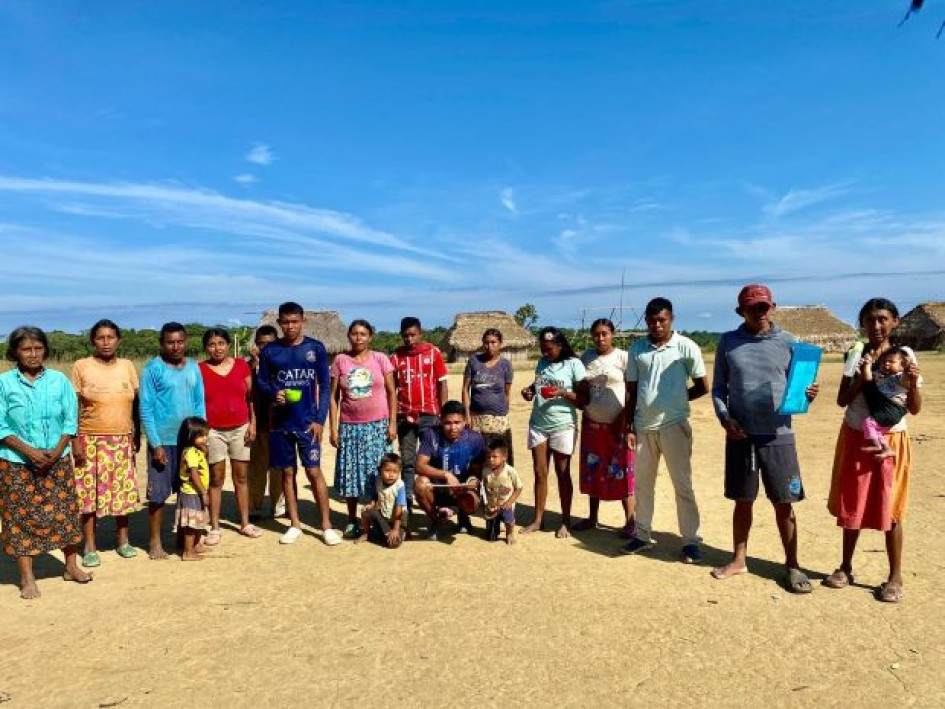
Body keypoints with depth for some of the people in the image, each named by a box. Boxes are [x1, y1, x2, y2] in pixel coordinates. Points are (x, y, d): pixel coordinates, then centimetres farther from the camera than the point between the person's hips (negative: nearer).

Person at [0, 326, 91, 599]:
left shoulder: (59, 380, 0)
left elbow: (70, 420, 2)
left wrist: (57, 450, -11)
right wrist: (29, 451, -15)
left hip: (57, 461, 2)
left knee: (64, 513, 7)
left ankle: (71, 567, 22)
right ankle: (27, 578, 16)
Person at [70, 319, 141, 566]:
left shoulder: (127, 366, 5)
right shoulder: (81, 367, -4)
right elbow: (74, 407, -4)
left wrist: (137, 435, 8)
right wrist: (75, 441, -9)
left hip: (122, 440, 3)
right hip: (90, 441, -3)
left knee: (123, 491, 8)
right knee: (89, 493, 2)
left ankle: (123, 541, 23)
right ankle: (89, 547, 14)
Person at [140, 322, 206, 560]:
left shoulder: (193, 368, 6)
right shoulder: (153, 369, -7)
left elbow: (200, 403, 9)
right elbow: (146, 409, -9)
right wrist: (155, 444, -13)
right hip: (163, 441, -4)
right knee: (158, 494, 4)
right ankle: (155, 542, 18)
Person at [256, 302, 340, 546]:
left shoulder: (316, 348, -1)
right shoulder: (269, 351, 3)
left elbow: (324, 386, 0)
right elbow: (262, 382, 10)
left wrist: (320, 420, -6)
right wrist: (274, 393, -13)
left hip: (308, 422, -2)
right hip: (280, 423, 2)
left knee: (314, 471, -3)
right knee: (287, 473, 9)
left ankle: (327, 525, 7)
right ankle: (294, 525, 21)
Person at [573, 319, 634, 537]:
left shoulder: (623, 357, -6)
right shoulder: (586, 357, 8)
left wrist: (624, 422, -13)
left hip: (617, 424, -5)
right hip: (592, 424, 5)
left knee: (622, 472, -3)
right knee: (593, 472, 11)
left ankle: (630, 521, 6)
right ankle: (592, 518, 23)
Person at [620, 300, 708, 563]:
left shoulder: (686, 347, -5)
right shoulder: (637, 348, 5)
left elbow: (702, 387, 1)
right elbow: (631, 391, 7)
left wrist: (676, 400, 2)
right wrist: (629, 427, 4)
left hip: (674, 425, -4)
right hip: (643, 427, 4)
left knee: (683, 484, 1)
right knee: (642, 483, 12)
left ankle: (691, 541, 10)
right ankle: (642, 534, 25)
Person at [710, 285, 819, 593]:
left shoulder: (788, 342, 2)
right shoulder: (728, 342, 4)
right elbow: (718, 388, 7)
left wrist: (808, 395, -16)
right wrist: (724, 418, -9)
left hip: (778, 435, -1)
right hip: (740, 435, 1)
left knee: (784, 503, 5)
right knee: (742, 501, 13)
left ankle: (792, 565, 22)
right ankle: (739, 560, 28)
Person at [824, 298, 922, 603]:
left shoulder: (905, 356, -2)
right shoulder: (856, 355, 0)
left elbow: (915, 409, -2)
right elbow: (842, 400, -4)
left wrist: (913, 383, -20)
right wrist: (862, 375, -17)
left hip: (891, 441, -1)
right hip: (855, 438, 1)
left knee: (889, 508, 2)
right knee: (852, 504, 9)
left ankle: (895, 576, 15)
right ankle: (846, 566, 24)